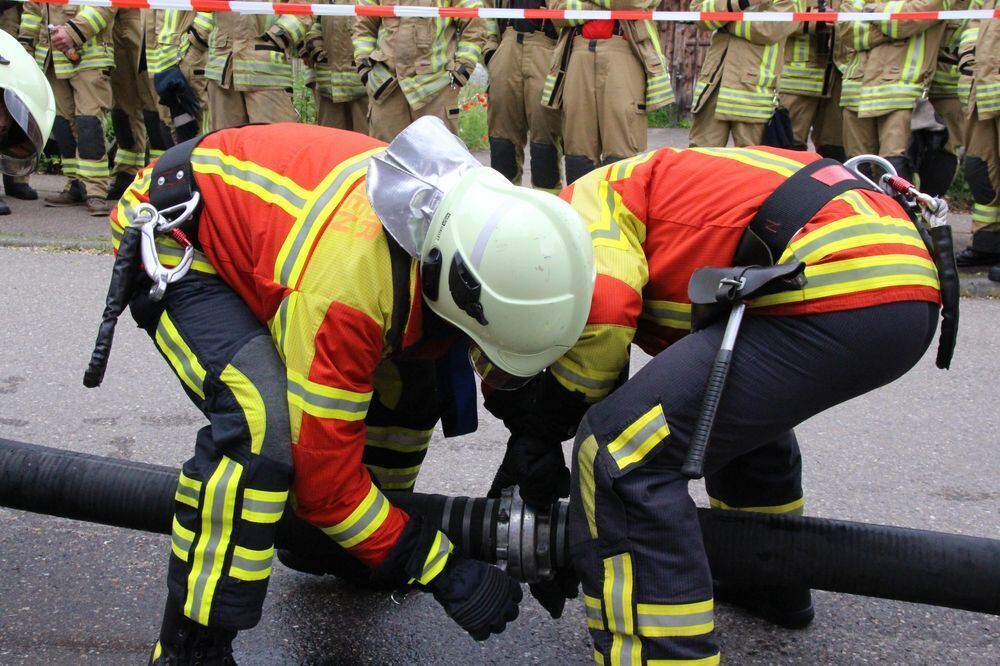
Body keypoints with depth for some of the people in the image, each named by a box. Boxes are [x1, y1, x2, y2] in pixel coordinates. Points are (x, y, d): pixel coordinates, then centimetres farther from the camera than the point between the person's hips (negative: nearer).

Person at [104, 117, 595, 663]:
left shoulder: (474, 210, -21)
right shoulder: (346, 289, -42)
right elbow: (322, 471, -31)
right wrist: (442, 573, -25)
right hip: (171, 235, -7)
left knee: (407, 380, 2)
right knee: (261, 428, -29)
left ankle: (346, 547, 26)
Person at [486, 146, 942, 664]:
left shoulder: (587, 203, 5)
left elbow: (598, 313, -16)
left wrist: (538, 431, -1)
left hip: (836, 296, -11)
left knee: (622, 451, -10)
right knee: (740, 401, 36)